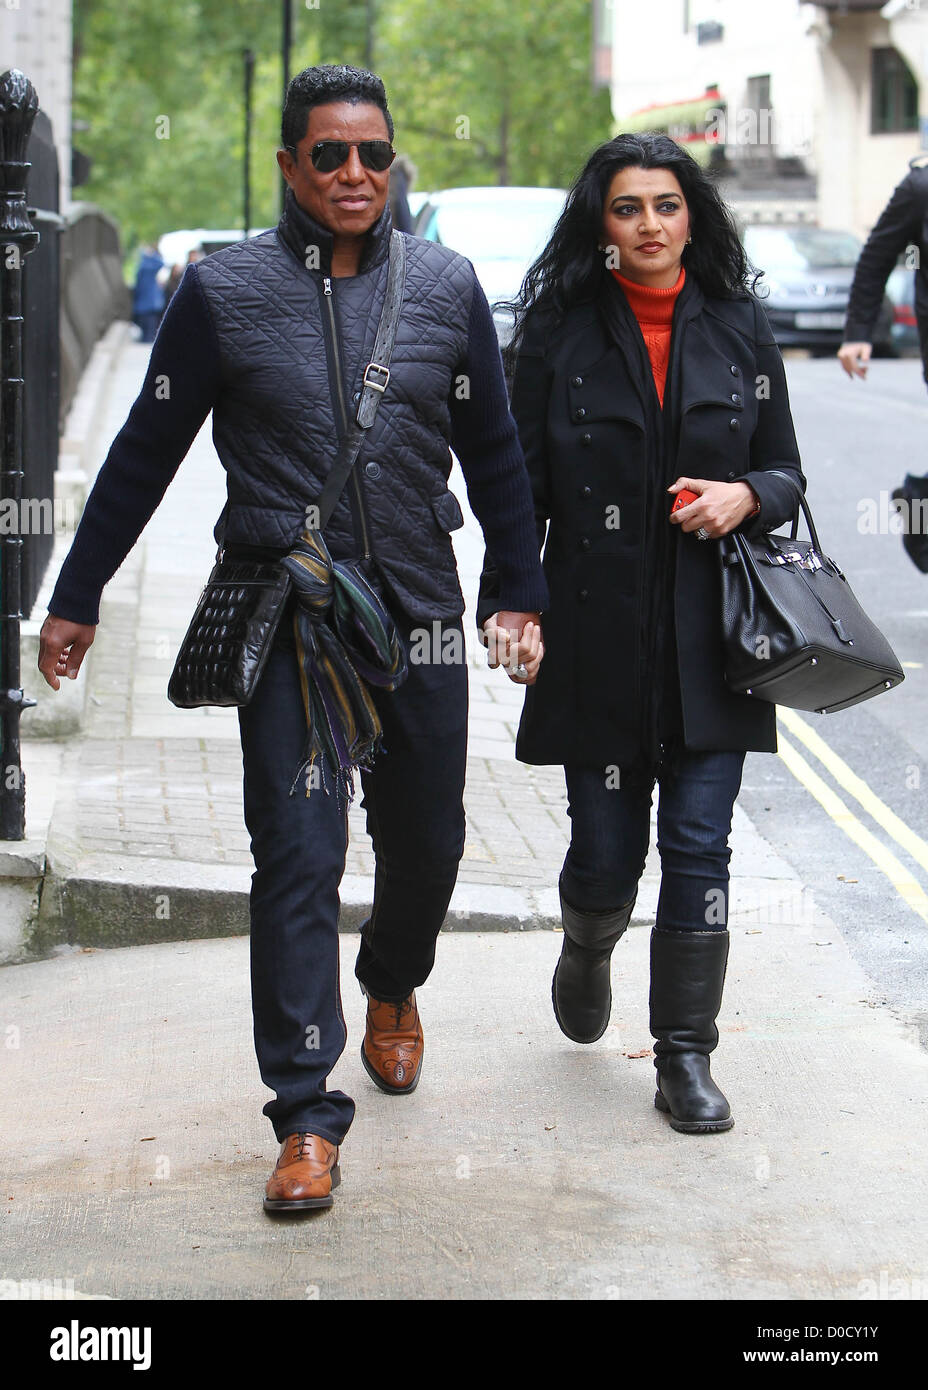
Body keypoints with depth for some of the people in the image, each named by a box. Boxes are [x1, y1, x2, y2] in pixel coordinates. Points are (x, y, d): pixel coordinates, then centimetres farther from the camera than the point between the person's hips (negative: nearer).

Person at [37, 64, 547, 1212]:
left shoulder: (444, 286, 5)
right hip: (284, 614, -2)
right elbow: (145, 452, 5)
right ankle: (306, 1117, -5)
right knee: (296, 857, -8)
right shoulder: (224, 291, -1)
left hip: (419, 609, 3)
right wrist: (75, 601, 8)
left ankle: (392, 988, 45)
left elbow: (492, 450, 14)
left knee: (426, 843, 13)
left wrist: (522, 592, 14)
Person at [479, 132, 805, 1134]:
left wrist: (746, 497, -10)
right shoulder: (560, 334, 1)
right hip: (597, 636, -1)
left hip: (710, 637, 1)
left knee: (698, 849, -2)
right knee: (605, 851, 5)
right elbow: (521, 484, 3)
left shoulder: (739, 329, 6)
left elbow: (786, 470, 12)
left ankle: (686, 1058, 8)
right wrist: (506, 604, -5)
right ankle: (586, 951, 40)